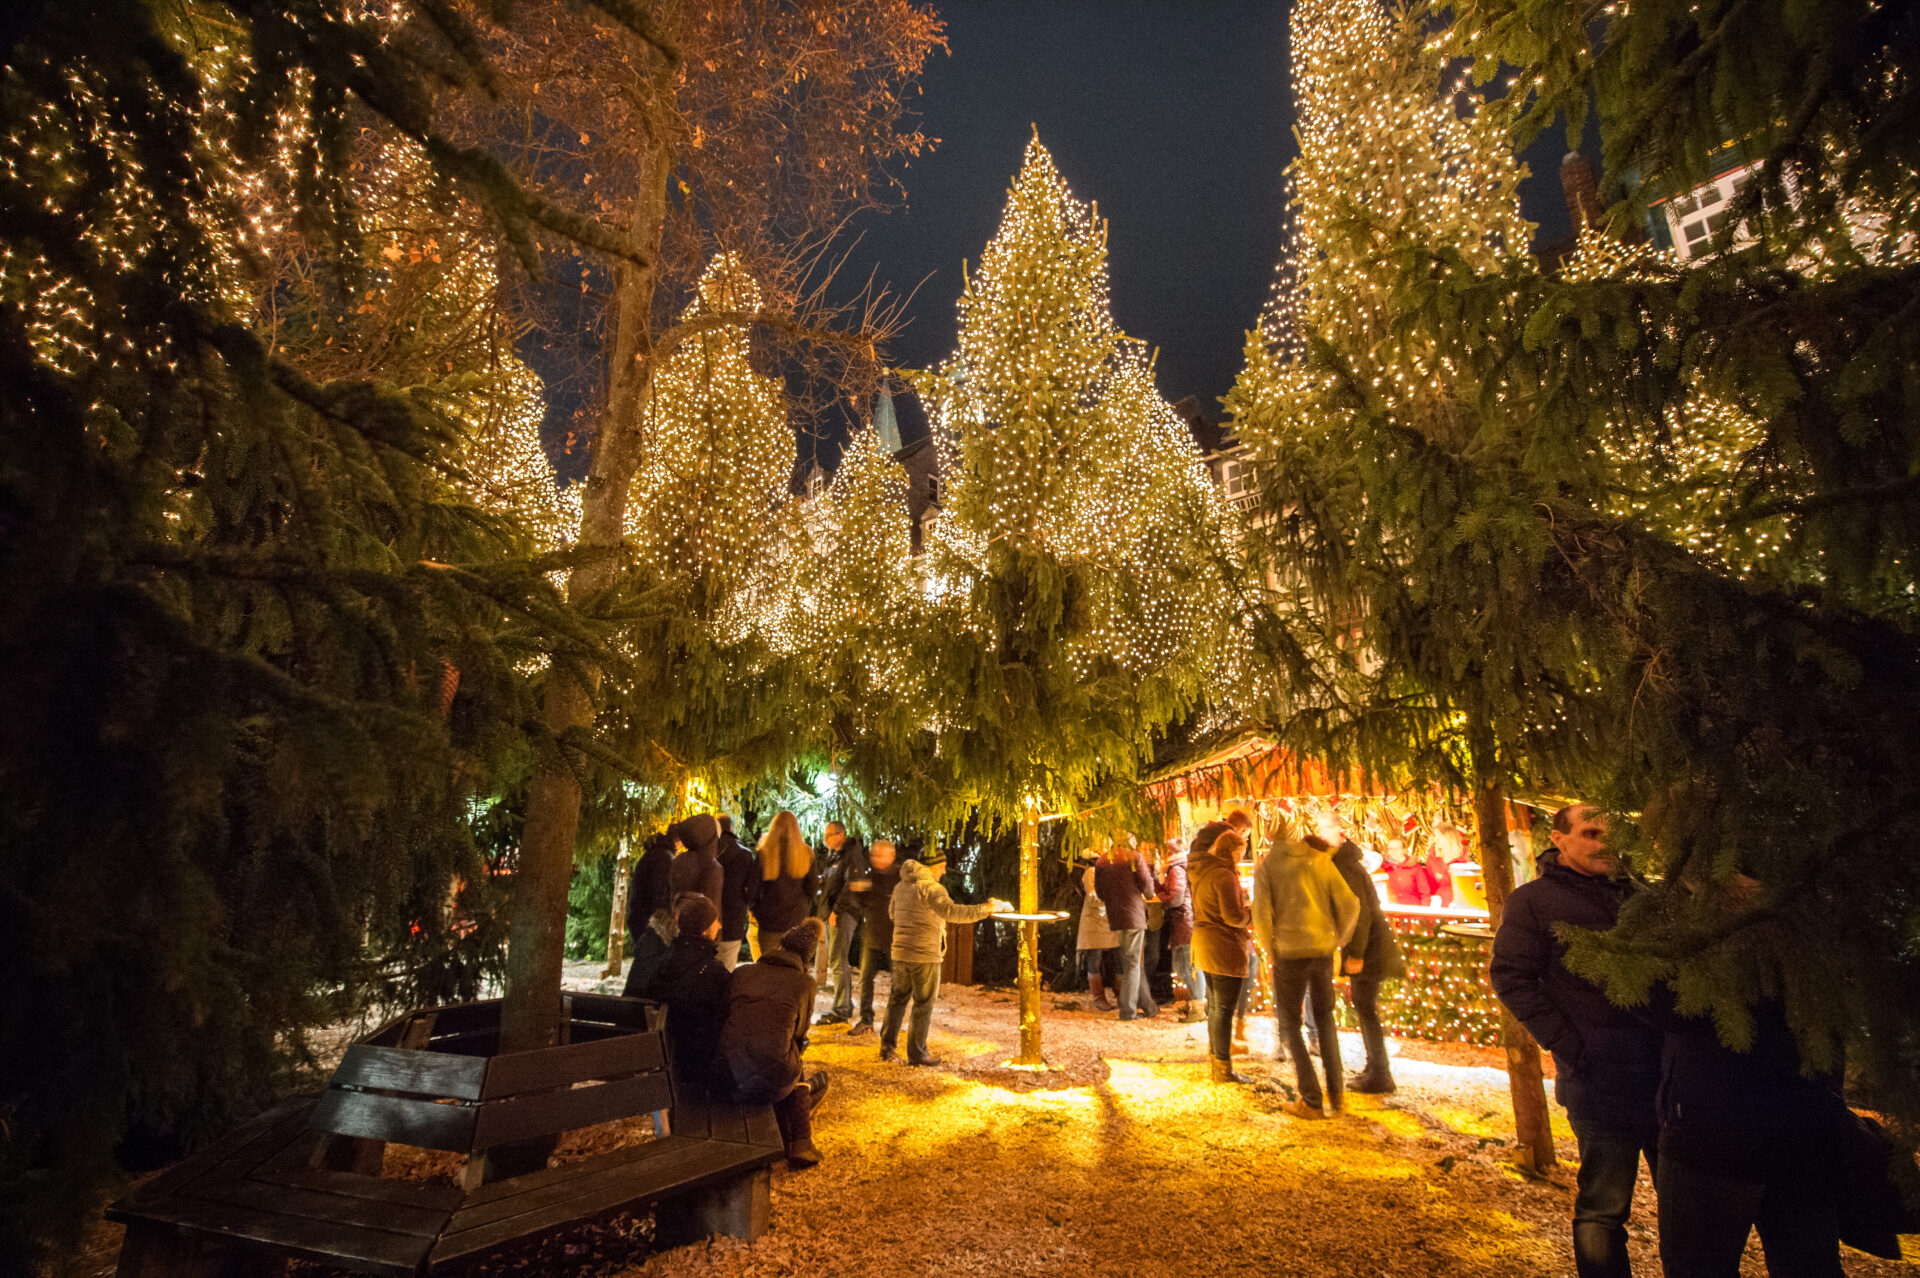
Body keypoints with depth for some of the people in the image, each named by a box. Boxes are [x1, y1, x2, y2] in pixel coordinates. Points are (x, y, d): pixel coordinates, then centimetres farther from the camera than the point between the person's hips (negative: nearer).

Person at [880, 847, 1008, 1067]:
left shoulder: (900, 887, 11)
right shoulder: (930, 887, -15)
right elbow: (952, 912, -27)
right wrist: (986, 908, -26)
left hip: (900, 952, 7)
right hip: (925, 955, -7)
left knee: (898, 998, 17)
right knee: (924, 1004, 5)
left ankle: (887, 1047, 21)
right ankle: (917, 1053, 12)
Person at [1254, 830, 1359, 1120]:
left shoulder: (1266, 865, 1)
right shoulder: (1322, 862, 6)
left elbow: (1262, 913, -10)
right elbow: (1350, 905, 0)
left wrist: (1269, 950, 3)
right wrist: (1338, 940, 14)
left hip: (1289, 952, -3)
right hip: (1322, 949, 3)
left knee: (1289, 1023, 10)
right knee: (1325, 1017, 23)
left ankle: (1311, 1101, 7)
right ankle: (1337, 1092, 20)